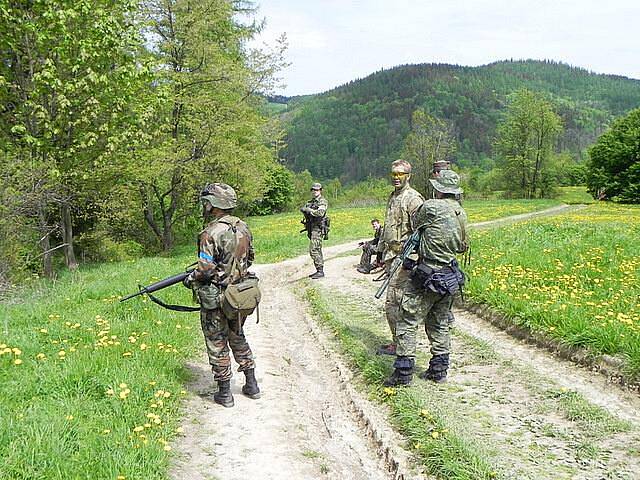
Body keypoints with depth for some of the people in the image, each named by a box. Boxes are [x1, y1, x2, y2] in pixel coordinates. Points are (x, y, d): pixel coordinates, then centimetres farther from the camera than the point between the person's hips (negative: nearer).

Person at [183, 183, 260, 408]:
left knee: (217, 344, 7)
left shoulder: (211, 233, -20)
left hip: (216, 298, -7)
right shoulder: (243, 227, 1)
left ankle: (224, 393, 16)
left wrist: (189, 279, -1)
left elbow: (205, 270, -20)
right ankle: (251, 385, 28)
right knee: (238, 338, 23)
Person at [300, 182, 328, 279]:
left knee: (314, 250, -14)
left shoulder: (323, 201, -9)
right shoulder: (310, 202, 18)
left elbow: (320, 213, -24)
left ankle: (320, 271, -12)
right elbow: (303, 209, 14)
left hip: (318, 228, -9)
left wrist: (309, 210, -21)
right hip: (311, 228, 9)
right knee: (317, 250, 12)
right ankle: (319, 270, 17)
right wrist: (304, 210, -8)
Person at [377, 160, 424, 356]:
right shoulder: (392, 197, 18)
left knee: (393, 301, -9)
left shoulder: (413, 198, -11)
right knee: (399, 301, 13)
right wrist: (382, 253, 24)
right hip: (391, 256, 9)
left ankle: (398, 345, 0)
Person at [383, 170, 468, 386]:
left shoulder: (431, 207, -14)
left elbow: (415, 224, 6)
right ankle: (439, 369, 23)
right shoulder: (461, 213, 6)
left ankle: (403, 372, 0)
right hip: (450, 277, 7)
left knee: (408, 322, -1)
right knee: (439, 324, 17)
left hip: (427, 276, -7)